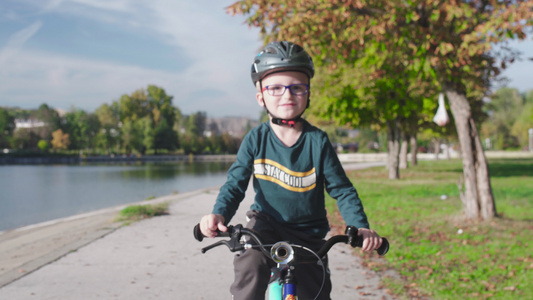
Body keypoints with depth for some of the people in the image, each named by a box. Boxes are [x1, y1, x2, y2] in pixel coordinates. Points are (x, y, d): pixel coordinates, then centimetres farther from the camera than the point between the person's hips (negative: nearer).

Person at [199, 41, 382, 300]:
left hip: (307, 234, 1)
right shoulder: (255, 139, -9)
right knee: (250, 265, -30)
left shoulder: (317, 141, -11)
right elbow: (235, 183, -7)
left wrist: (360, 227, -23)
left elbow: (342, 190, -8)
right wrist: (219, 213, -27)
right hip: (267, 222, 0)